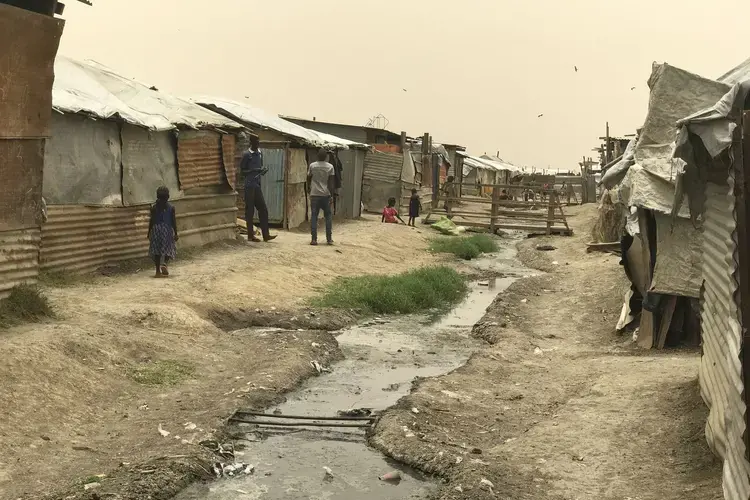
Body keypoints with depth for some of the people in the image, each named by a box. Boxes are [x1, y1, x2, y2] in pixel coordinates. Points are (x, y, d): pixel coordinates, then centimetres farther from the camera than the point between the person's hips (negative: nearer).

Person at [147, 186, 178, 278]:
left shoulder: (154, 207, 0)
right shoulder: (171, 207, -2)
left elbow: (151, 220, 0)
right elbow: (174, 221, -2)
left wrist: (149, 232, 9)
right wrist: (175, 233, 3)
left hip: (156, 229, 1)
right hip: (167, 229, -1)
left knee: (157, 250, 6)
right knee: (168, 249, 10)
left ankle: (158, 271, 5)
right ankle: (164, 263, -17)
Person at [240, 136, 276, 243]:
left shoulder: (260, 153, 12)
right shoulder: (247, 154, -7)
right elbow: (242, 169, -5)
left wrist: (262, 170, 1)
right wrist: (253, 170, -20)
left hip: (257, 185, 7)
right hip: (249, 186, -7)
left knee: (263, 209, 4)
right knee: (250, 210, -2)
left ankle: (266, 235, 7)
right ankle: (250, 235, 5)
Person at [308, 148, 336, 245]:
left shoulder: (312, 166, -1)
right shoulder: (330, 167, -2)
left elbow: (308, 179, 6)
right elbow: (331, 182, -4)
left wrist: (309, 188, 22)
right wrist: (332, 195, -2)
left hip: (314, 194, 0)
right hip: (326, 194, 0)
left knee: (314, 216, 3)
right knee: (328, 216, 10)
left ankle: (314, 239, -2)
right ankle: (329, 239, 8)